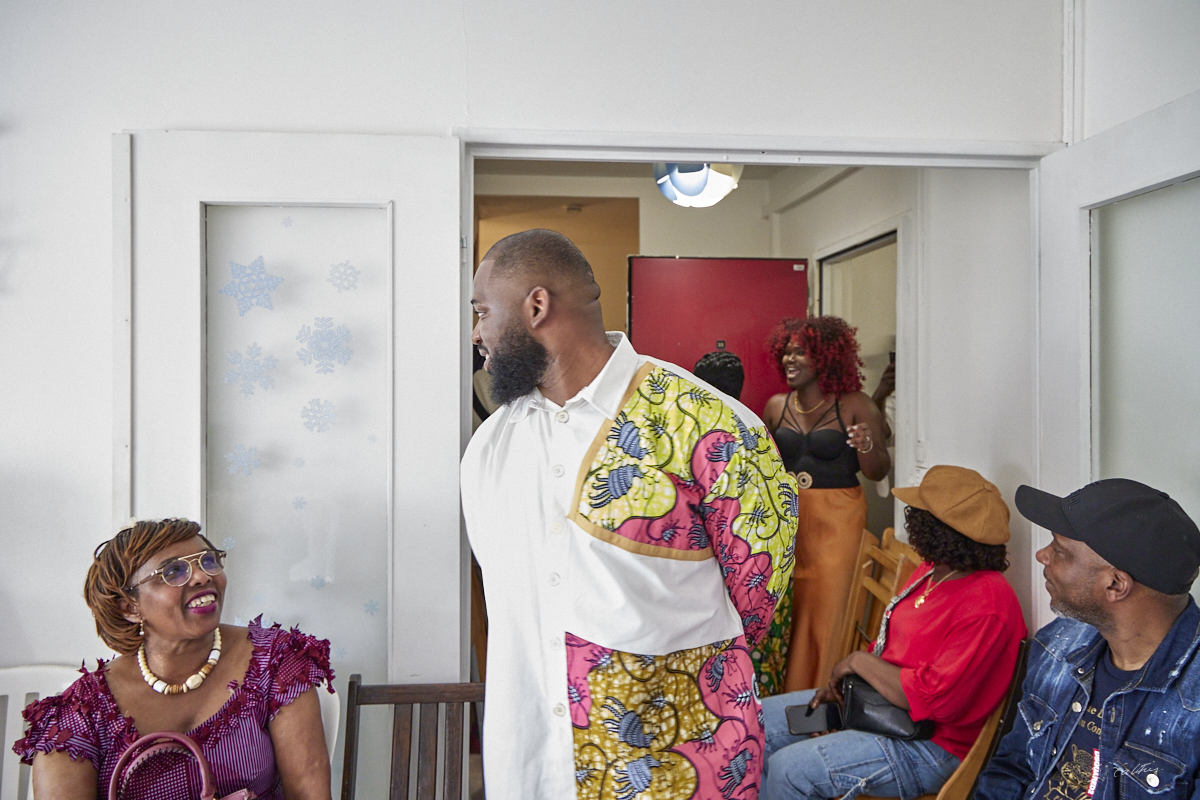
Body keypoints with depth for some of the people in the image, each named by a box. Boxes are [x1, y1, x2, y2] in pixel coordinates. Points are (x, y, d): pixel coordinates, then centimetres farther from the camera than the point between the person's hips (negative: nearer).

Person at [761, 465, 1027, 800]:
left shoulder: (986, 607, -25)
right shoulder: (931, 573, 6)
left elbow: (934, 699, -29)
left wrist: (860, 662, -17)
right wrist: (842, 680, -1)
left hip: (931, 745, -10)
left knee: (788, 769, -23)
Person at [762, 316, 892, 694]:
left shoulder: (854, 406, -3)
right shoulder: (776, 406, 8)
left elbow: (879, 472, -3)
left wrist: (866, 446, -21)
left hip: (837, 521, -3)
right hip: (786, 518, 4)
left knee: (827, 609, -2)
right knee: (784, 612, 5)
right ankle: (784, 698, 20)